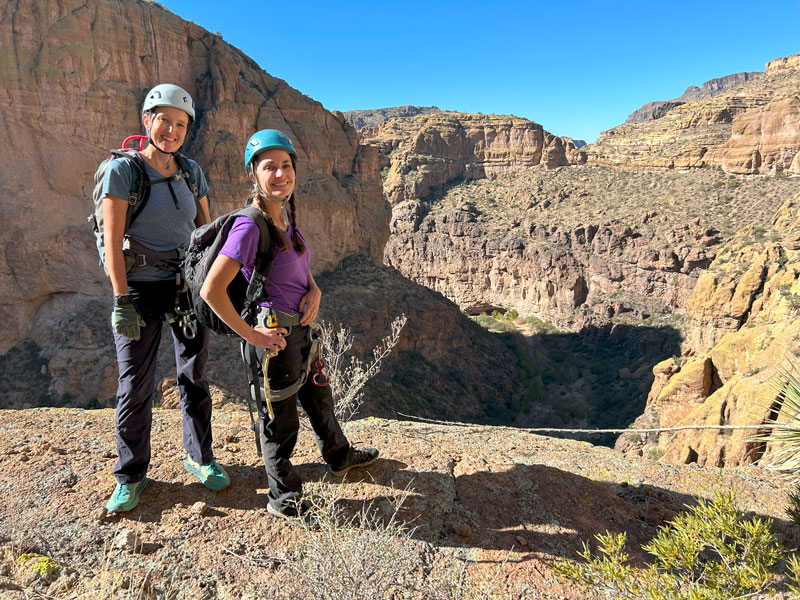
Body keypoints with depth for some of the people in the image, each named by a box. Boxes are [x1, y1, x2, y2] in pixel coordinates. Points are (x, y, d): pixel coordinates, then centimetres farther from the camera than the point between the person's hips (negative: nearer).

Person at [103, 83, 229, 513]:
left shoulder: (191, 172, 7)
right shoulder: (123, 170, -7)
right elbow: (112, 239, -11)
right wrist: (122, 301, -15)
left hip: (188, 285, 4)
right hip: (140, 288, -4)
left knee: (194, 376, 10)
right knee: (135, 384, 3)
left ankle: (199, 457, 27)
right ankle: (130, 476, 20)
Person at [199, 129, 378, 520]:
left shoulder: (286, 213, 2)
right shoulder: (249, 226, -23)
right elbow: (211, 290, -28)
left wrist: (314, 290, -2)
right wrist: (250, 334, -20)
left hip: (301, 327, 9)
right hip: (274, 335, -8)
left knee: (319, 399, 27)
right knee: (281, 420, 9)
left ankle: (339, 457, 53)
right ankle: (284, 499, 32)